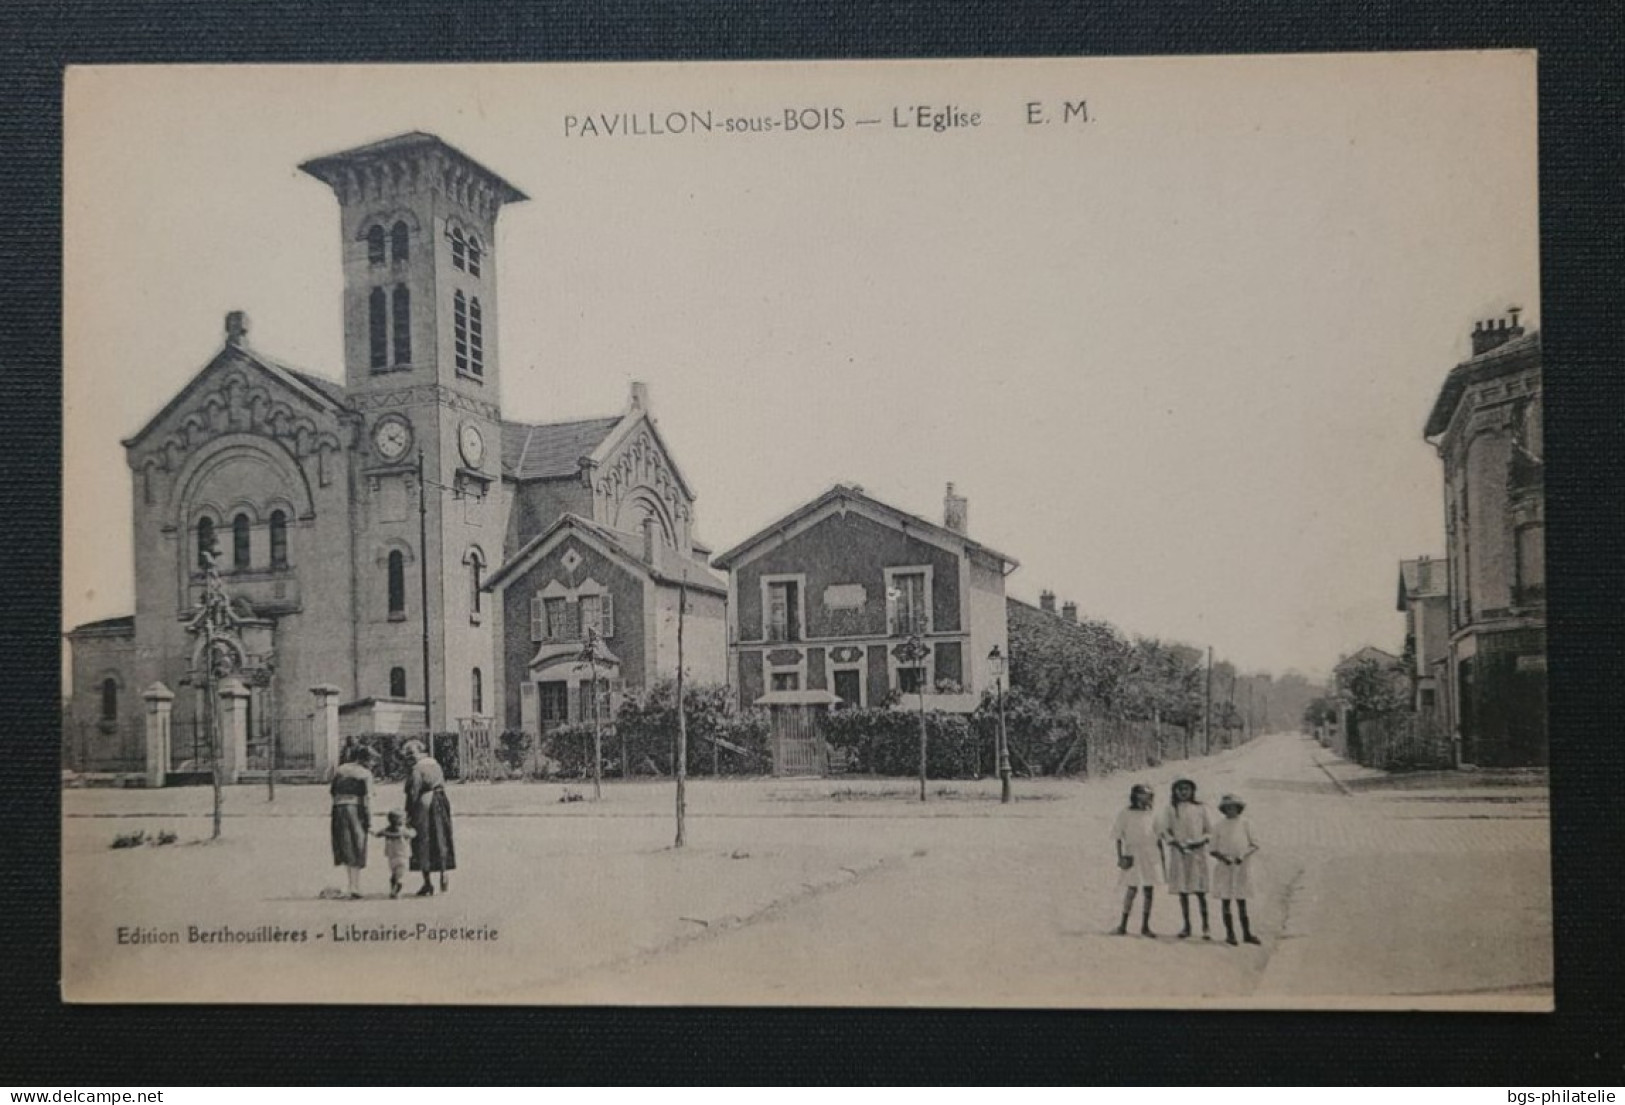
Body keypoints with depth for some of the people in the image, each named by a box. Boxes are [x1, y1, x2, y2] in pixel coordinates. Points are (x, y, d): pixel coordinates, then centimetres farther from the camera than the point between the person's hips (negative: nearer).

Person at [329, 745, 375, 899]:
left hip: (338, 809, 4)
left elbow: (331, 791, 10)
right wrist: (369, 819, -7)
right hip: (356, 809, -4)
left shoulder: (339, 770, 11)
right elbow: (367, 797, -9)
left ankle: (352, 885, 3)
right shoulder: (365, 773, -3)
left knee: (345, 849, 10)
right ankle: (355, 887, 1)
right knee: (357, 849, 4)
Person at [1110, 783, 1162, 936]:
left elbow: (1158, 836, 14)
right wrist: (1120, 856, -7)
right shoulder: (1125, 814, 0)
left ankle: (1145, 926, 10)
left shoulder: (1151, 814, 10)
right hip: (1132, 855, -3)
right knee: (1131, 890, -6)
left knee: (1149, 891, 2)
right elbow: (1117, 836, 1)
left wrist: (1161, 857, 10)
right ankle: (1123, 925, 2)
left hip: (1151, 855, 3)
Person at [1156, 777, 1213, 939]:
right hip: (1179, 853, 1)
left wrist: (1200, 842, -9)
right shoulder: (1171, 809, 5)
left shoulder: (1200, 808, 6)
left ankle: (1205, 926, 0)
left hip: (1198, 852, -1)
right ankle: (1187, 925, 11)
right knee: (1182, 891, 3)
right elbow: (1162, 830, 3)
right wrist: (1176, 844, -10)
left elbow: (1210, 830, 9)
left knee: (1200, 891, -5)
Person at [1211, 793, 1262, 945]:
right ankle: (1230, 934, 9)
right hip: (1224, 867, 0)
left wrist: (1243, 856, -10)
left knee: (1241, 900, 4)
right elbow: (1213, 849, 4)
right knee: (1225, 900, 1)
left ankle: (1247, 933, 11)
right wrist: (1223, 857, -14)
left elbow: (1254, 845, 6)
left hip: (1241, 867, 0)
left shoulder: (1244, 823, 2)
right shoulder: (1220, 825, 2)